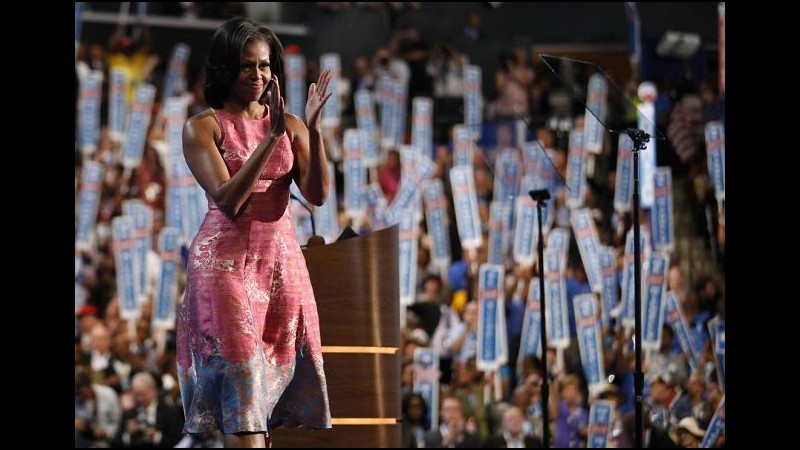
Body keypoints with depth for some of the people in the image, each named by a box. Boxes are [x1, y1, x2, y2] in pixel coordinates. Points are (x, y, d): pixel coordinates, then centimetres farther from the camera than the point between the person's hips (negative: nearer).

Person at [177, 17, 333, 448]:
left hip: (282, 261, 4)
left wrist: (314, 129, -15)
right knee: (241, 377, -11)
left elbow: (317, 194, -3)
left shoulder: (289, 125, 9)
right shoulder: (202, 127, -1)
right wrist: (271, 137, -19)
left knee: (273, 374, 2)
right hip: (226, 262, -4)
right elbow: (228, 199, -14)